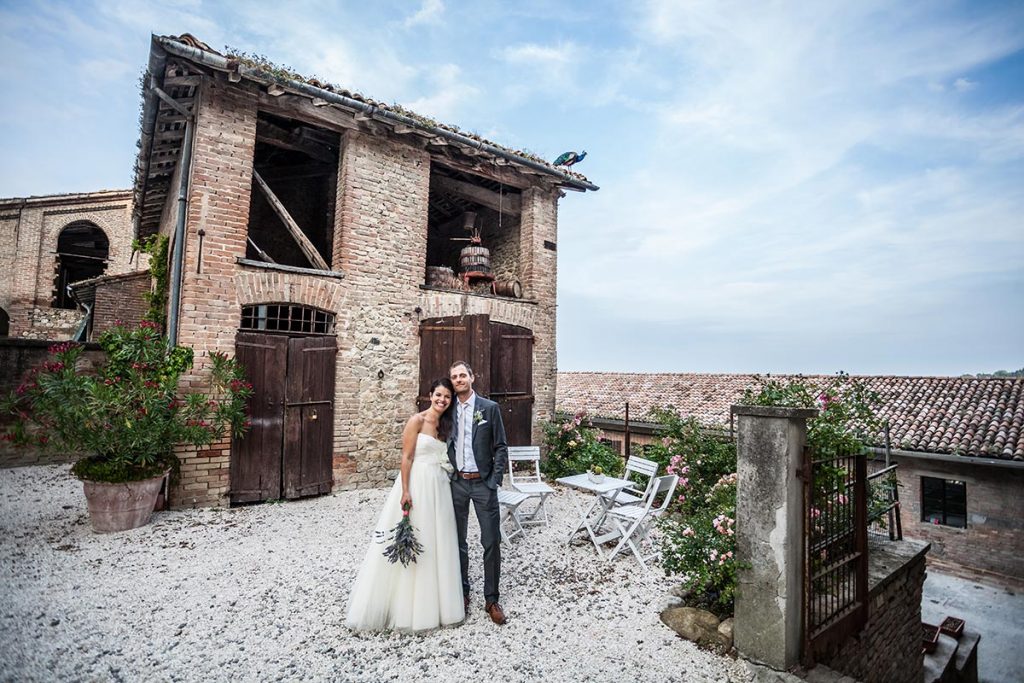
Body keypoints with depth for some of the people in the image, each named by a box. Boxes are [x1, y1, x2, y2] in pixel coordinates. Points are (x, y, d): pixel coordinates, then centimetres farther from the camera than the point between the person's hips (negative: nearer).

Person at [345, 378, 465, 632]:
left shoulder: (446, 425, 10)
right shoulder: (417, 420, -9)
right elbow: (406, 457, -12)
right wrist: (405, 491, -17)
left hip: (439, 487, 7)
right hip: (416, 484, -6)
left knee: (437, 543, 13)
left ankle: (432, 602, 30)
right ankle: (404, 604, 20)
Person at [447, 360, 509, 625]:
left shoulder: (490, 408, -4)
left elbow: (501, 448, -4)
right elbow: (444, 447, 10)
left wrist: (494, 482, -10)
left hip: (483, 483, -2)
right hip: (456, 483, 3)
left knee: (491, 542, 2)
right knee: (458, 541, 13)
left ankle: (491, 599, 18)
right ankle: (462, 591, 31)